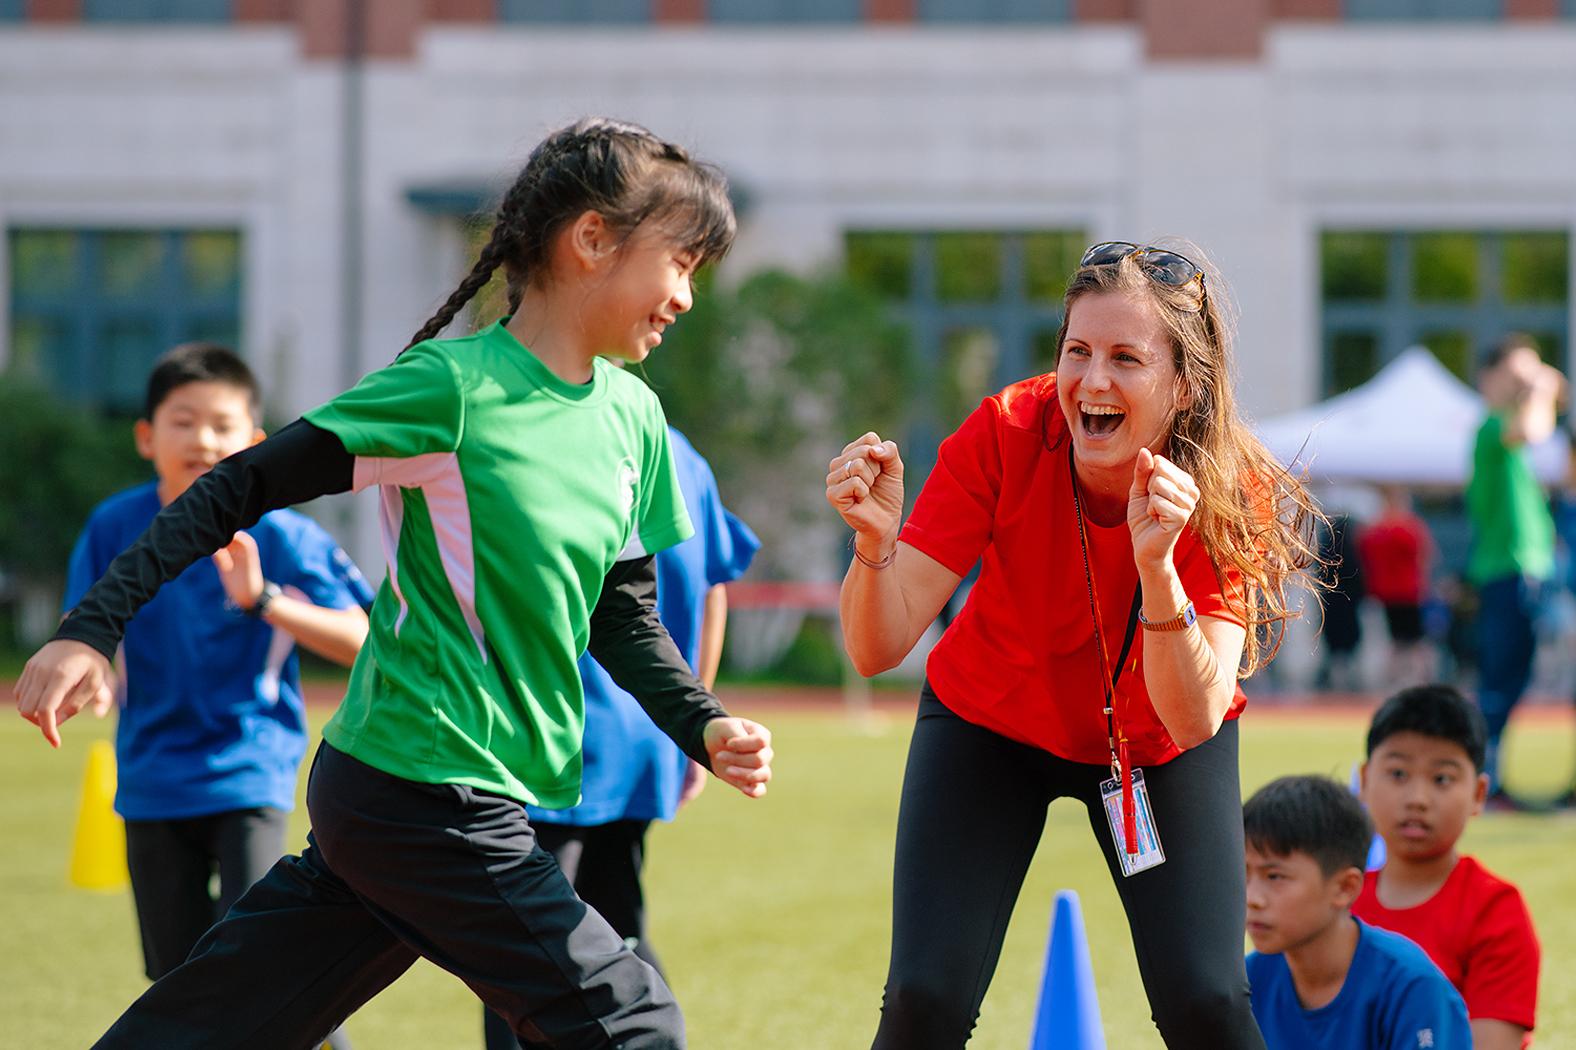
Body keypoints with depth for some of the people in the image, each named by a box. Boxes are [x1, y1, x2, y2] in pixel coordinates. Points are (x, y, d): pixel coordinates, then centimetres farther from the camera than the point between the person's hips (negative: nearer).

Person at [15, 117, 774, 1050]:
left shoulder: (633, 418, 11)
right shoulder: (455, 386, -12)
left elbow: (623, 620, 20)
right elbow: (241, 490, -10)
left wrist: (706, 728, 3)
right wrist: (94, 628, -16)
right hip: (430, 799, -7)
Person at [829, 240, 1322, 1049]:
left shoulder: (1235, 495, -26)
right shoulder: (1005, 435, -27)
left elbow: (1193, 720, -35)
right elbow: (879, 648, -29)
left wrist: (1156, 567, -49)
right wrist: (875, 542, -49)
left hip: (1156, 746, 0)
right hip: (989, 726, 0)